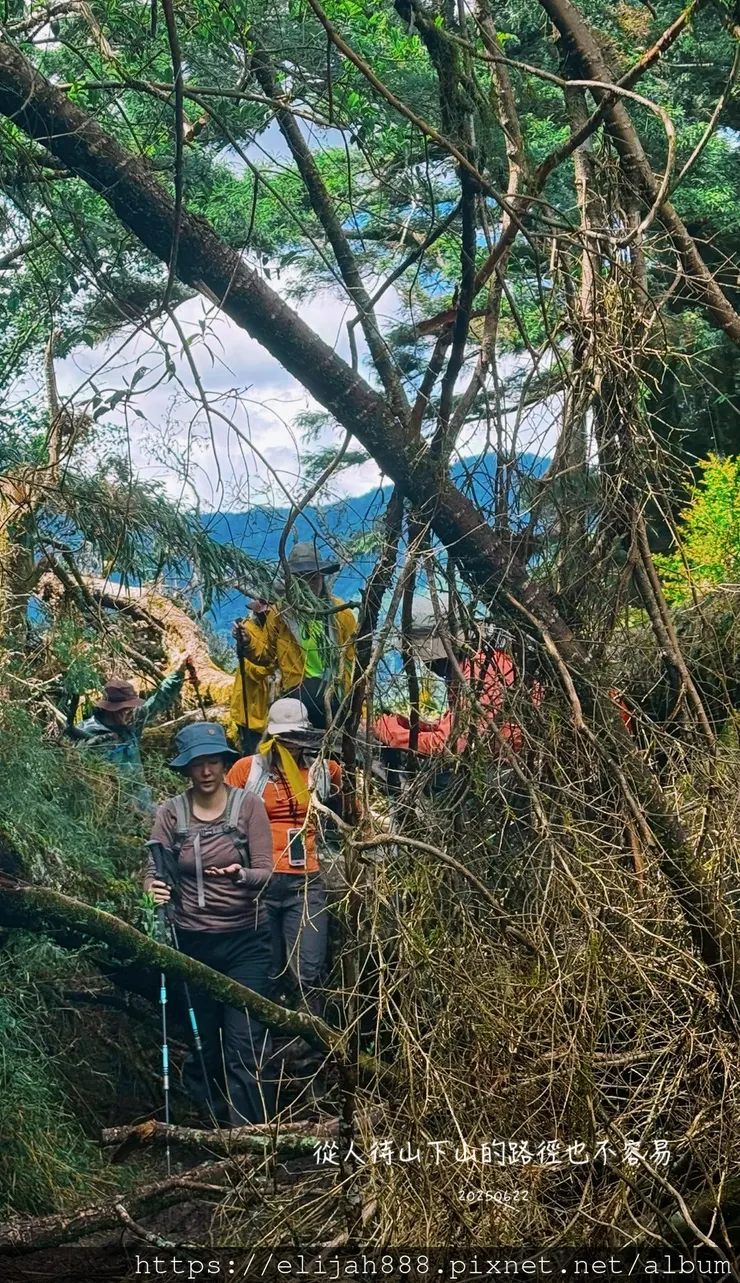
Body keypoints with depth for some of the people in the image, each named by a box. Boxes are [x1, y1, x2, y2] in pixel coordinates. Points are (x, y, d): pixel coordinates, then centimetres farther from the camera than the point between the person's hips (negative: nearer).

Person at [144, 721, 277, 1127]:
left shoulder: (248, 805, -5)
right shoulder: (171, 812, 0)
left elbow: (265, 872, -9)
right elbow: (153, 870, -4)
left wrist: (241, 875, -31)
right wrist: (154, 890, -27)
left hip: (245, 940, -2)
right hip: (192, 942, 2)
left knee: (246, 1043, -8)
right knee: (203, 1041, 11)